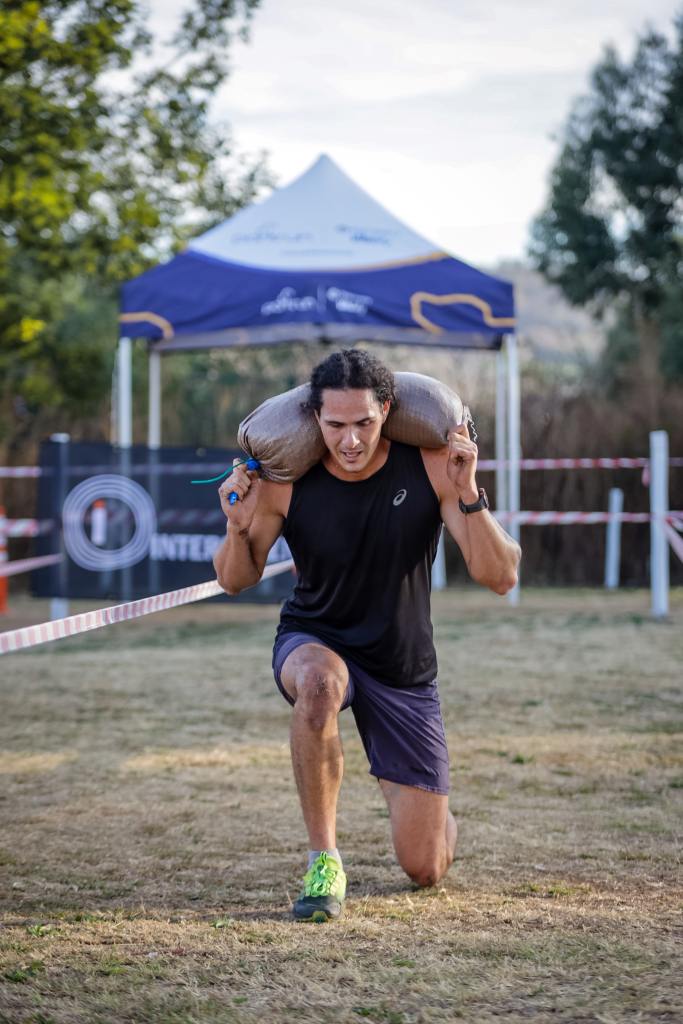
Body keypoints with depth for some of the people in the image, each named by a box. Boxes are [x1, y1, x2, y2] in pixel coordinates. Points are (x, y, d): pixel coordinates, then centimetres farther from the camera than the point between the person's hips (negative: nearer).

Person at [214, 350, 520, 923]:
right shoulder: (285, 482, -17)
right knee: (321, 682, -42)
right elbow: (235, 581, -3)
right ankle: (323, 860, -24)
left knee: (427, 869, 3)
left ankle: (398, 786, 42)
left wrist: (468, 494, -33)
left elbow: (500, 578, -19)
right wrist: (239, 527, -24)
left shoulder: (432, 468, -17)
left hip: (404, 667, 1)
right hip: (313, 642, -1)